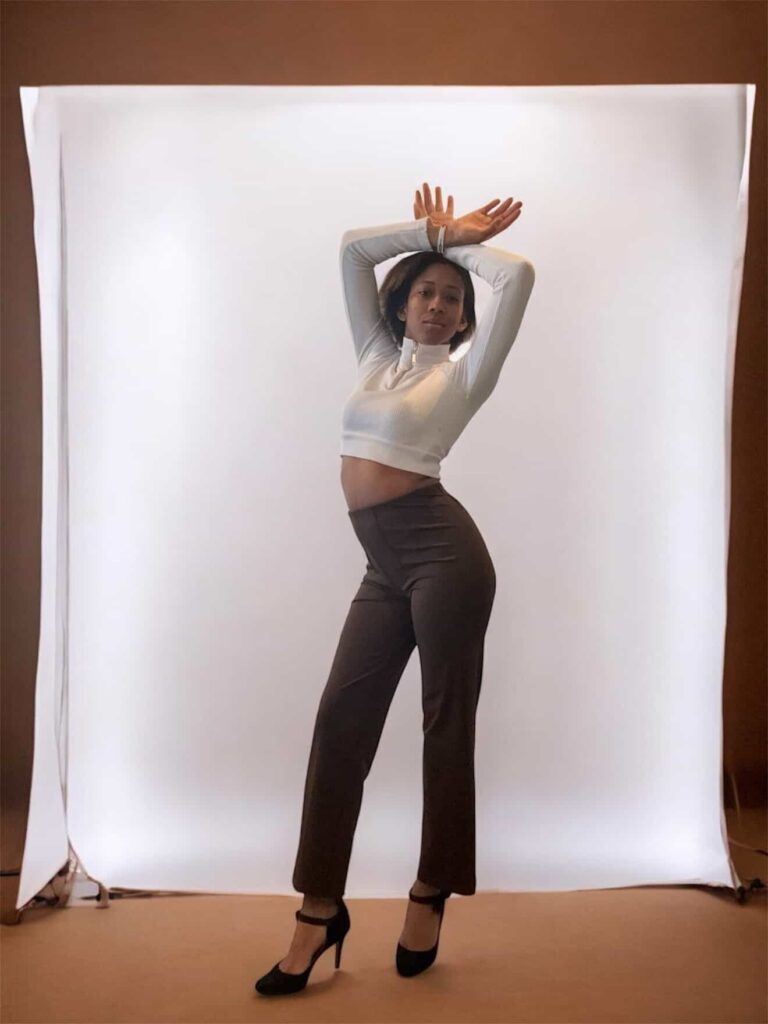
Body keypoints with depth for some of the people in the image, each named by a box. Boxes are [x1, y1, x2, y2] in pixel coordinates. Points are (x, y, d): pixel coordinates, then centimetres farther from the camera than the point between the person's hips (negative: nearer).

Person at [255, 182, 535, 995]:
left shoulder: (463, 375, 4)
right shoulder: (377, 353, 18)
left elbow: (517, 275, -6)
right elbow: (353, 247, 19)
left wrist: (457, 241, 11)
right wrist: (437, 234, 19)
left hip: (441, 549, -5)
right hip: (385, 566, 5)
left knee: (446, 722, 3)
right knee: (341, 716, -1)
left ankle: (430, 892, 20)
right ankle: (320, 907, 9)